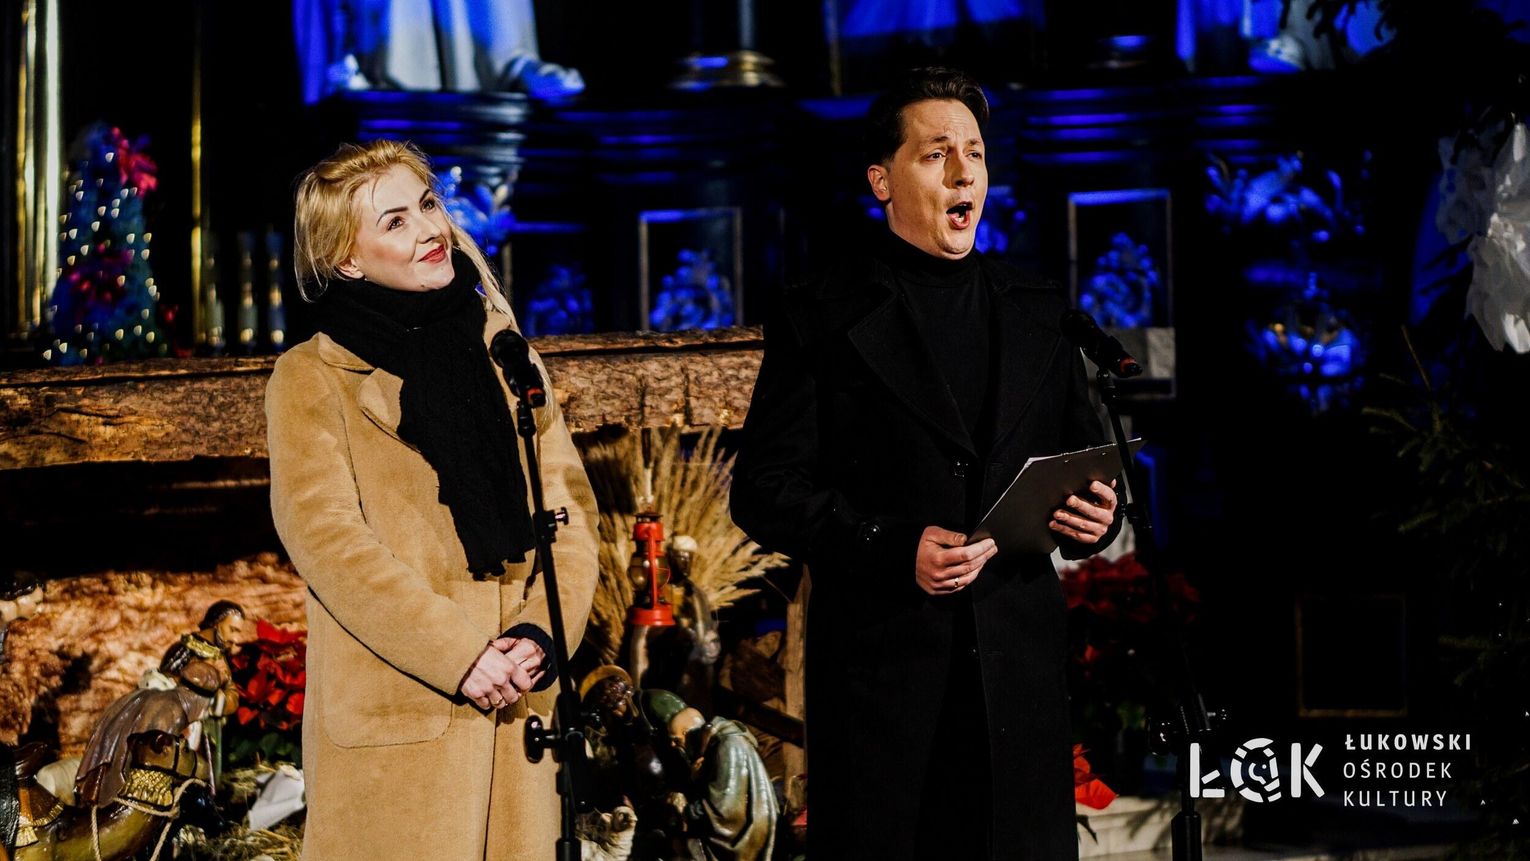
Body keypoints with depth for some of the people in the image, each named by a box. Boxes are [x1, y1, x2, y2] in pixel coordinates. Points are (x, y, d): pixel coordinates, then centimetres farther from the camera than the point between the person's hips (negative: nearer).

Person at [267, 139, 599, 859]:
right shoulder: (310, 380, 0)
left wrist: (542, 635, -9)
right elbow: (326, 538, -11)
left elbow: (568, 507, 8)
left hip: (515, 710, 4)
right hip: (391, 721, -4)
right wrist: (459, 655, -18)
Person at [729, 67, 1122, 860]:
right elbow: (765, 490, -4)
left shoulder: (1034, 311, 14)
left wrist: (1095, 514, -4)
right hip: (879, 663, -3)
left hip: (1017, 664, 4)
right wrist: (892, 549, -17)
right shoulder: (821, 317, 1)